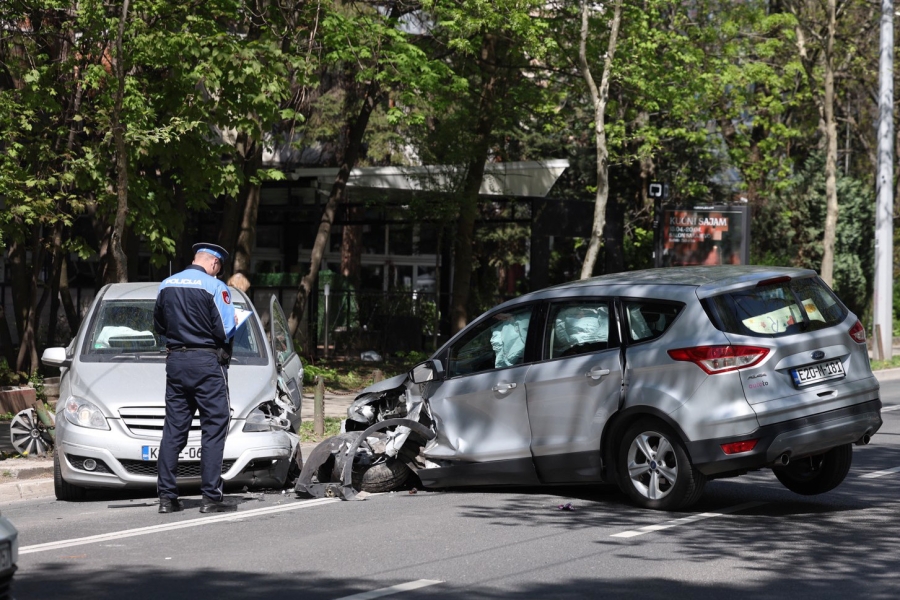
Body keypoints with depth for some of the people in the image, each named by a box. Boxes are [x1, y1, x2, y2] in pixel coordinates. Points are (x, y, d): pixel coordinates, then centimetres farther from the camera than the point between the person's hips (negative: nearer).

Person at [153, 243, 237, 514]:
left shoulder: (166, 285, 8)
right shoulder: (215, 287, -10)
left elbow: (159, 326, 17)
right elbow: (225, 330, -13)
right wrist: (234, 321, 8)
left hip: (175, 361, 6)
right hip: (207, 362, -6)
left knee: (173, 428, 8)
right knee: (214, 428, -1)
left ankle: (166, 496, 7)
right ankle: (211, 497, -4)